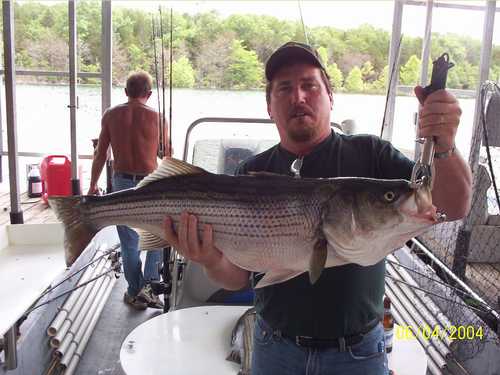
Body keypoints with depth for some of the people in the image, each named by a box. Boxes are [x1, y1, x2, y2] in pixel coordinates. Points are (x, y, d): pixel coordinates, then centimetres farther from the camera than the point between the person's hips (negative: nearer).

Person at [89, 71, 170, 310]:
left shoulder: (111, 115, 1)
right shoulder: (156, 117, -6)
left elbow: (100, 154, 4)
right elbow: (167, 156, 2)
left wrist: (93, 185, 15)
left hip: (122, 183, 2)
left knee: (129, 242, 12)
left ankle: (135, 293, 23)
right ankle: (149, 286, 3)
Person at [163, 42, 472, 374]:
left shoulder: (370, 155, -6)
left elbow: (455, 208, -16)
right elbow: (237, 277, -4)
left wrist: (443, 146, -34)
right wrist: (212, 262, -26)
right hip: (276, 347, 1)